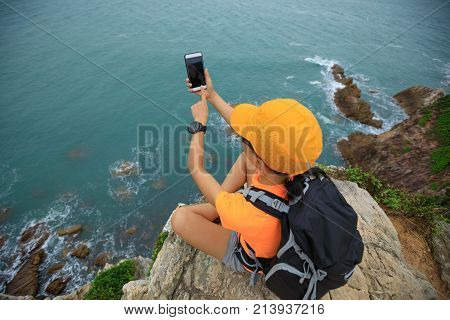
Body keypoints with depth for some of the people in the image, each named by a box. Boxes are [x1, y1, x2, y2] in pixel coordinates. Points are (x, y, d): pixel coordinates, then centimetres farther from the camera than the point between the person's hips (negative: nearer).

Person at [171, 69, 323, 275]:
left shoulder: (244, 211, -47)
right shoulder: (292, 166, -31)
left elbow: (196, 169, -28)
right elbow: (245, 124, -15)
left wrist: (200, 123, -16)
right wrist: (211, 95, -5)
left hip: (247, 258, -4)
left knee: (180, 216, -15)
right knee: (245, 157, 2)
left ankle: (214, 209, 18)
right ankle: (216, 206, 14)